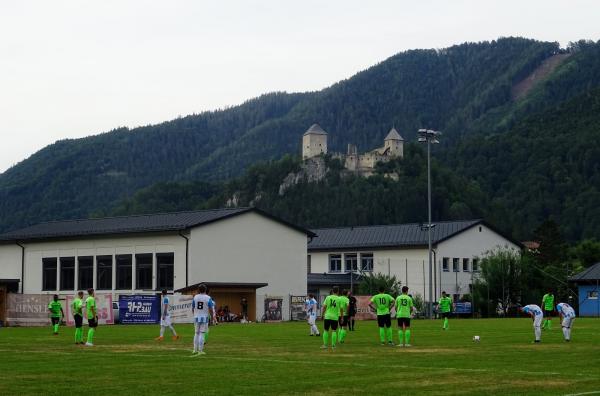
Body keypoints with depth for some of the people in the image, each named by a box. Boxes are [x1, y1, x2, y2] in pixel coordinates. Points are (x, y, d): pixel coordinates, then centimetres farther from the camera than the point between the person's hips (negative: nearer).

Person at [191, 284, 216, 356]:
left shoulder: (195, 297, 2)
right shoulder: (208, 298, -7)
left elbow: (192, 308, 7)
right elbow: (210, 309, -9)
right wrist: (212, 317, 3)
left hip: (196, 317, 3)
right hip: (204, 317, -3)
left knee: (196, 333, 14)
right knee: (202, 334, -2)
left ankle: (195, 349, 13)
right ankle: (200, 350, -3)